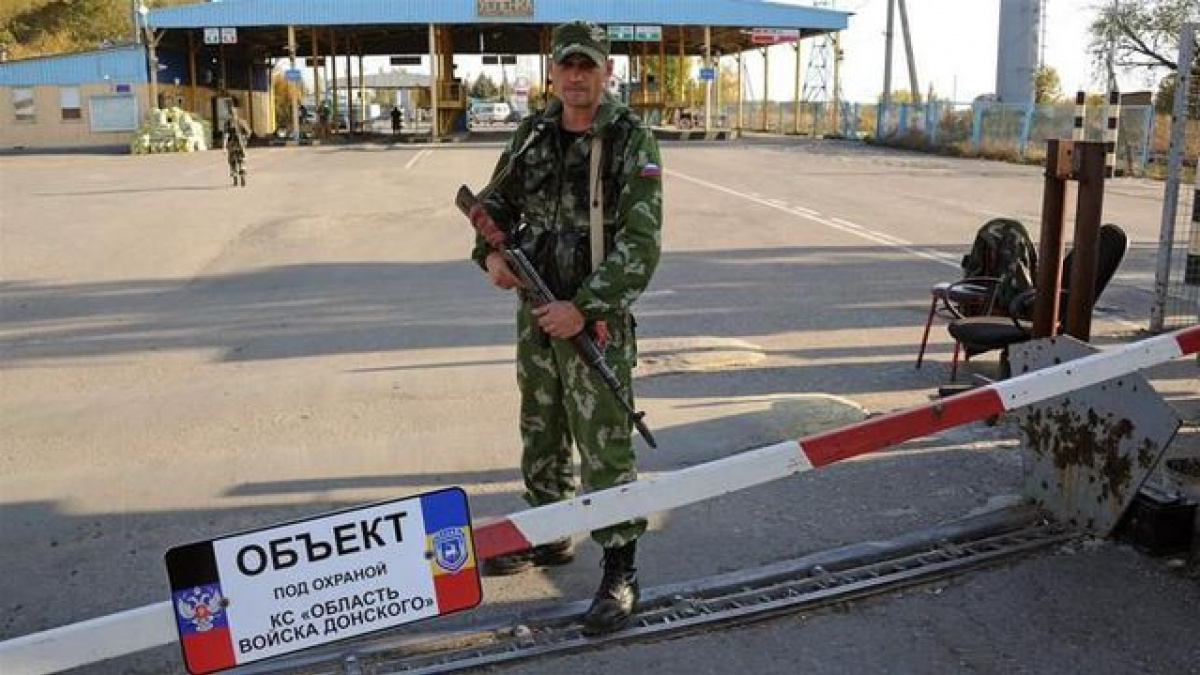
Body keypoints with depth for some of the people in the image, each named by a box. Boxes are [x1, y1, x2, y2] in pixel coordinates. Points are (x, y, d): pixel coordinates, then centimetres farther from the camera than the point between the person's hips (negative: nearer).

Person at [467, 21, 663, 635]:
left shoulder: (631, 141, -11)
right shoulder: (532, 135, 6)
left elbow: (640, 244, -17)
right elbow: (496, 202, 18)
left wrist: (583, 308, -22)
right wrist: (491, 252, -3)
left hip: (596, 319, -6)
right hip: (535, 310, 6)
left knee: (604, 447, -2)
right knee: (540, 433, 19)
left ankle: (620, 572, 10)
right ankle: (549, 536, 39)